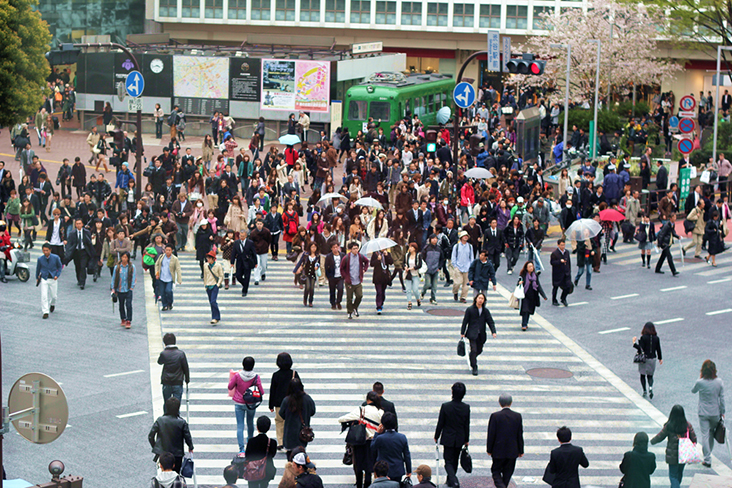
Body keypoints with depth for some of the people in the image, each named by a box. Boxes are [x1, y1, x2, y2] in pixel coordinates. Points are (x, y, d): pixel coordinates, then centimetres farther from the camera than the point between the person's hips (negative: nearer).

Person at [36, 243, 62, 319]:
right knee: (44, 296, -9)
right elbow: (38, 268, 10)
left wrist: (57, 275, -9)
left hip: (53, 279, 0)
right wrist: (37, 277, 21)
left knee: (54, 295, 11)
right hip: (44, 279, 0)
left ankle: (52, 304, 45)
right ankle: (45, 312, -4)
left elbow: (60, 267, 4)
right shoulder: (40, 259, -7)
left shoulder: (55, 258, -10)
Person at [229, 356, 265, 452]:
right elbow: (261, 392, -11)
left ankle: (241, 448, -8)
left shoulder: (237, 376, -16)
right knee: (250, 423, 24)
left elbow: (230, 387, -3)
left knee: (240, 426, 1)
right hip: (251, 404, 2)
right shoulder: (256, 377, -15)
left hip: (239, 403, -2)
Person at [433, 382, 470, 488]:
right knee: (455, 461, 20)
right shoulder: (466, 408, -10)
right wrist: (467, 440, 12)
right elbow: (467, 425, -1)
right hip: (460, 439, 3)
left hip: (448, 438, -3)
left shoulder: (445, 406, -17)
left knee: (448, 461, 2)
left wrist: (436, 437, 5)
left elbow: (440, 423, -9)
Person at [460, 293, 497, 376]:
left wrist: (493, 332, -10)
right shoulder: (470, 309, -3)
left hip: (481, 334, 4)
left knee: (479, 350, 11)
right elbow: (465, 321, 0)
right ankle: (474, 367, -4)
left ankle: (472, 359, 43)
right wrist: (462, 333, -1)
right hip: (472, 334, -4)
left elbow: (491, 322, 4)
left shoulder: (486, 311, 6)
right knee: (474, 350, -13)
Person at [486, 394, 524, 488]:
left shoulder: (495, 416, -13)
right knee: (507, 473, 15)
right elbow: (520, 435, 1)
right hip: (512, 451, 2)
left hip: (499, 451, -2)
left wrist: (489, 449, 2)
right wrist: (520, 451, 10)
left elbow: (491, 434, -10)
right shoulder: (518, 416, -4)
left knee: (496, 471, 8)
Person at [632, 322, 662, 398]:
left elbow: (641, 348, -18)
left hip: (644, 358, -3)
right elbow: (658, 349, 4)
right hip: (652, 358, 3)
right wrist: (660, 358, 17)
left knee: (643, 375, 12)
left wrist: (634, 343, -5)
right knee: (650, 375, 13)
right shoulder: (656, 338, -2)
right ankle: (650, 387, -14)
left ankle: (644, 391, 7)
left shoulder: (643, 337, -14)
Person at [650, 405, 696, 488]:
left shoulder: (669, 426, -15)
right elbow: (694, 438, 0)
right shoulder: (688, 425, -5)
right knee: (679, 473, 23)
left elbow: (660, 437, -4)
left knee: (673, 475, 4)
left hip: (673, 455, -4)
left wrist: (652, 441, 16)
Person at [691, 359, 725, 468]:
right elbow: (722, 398, -2)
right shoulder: (719, 382, -9)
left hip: (703, 413, -3)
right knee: (711, 433, 21)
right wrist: (722, 412, 8)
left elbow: (693, 391, 5)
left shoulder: (700, 382, -16)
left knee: (705, 435, 2)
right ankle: (708, 454, 35)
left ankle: (707, 460, 1)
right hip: (715, 413, 3)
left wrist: (700, 378, 7)